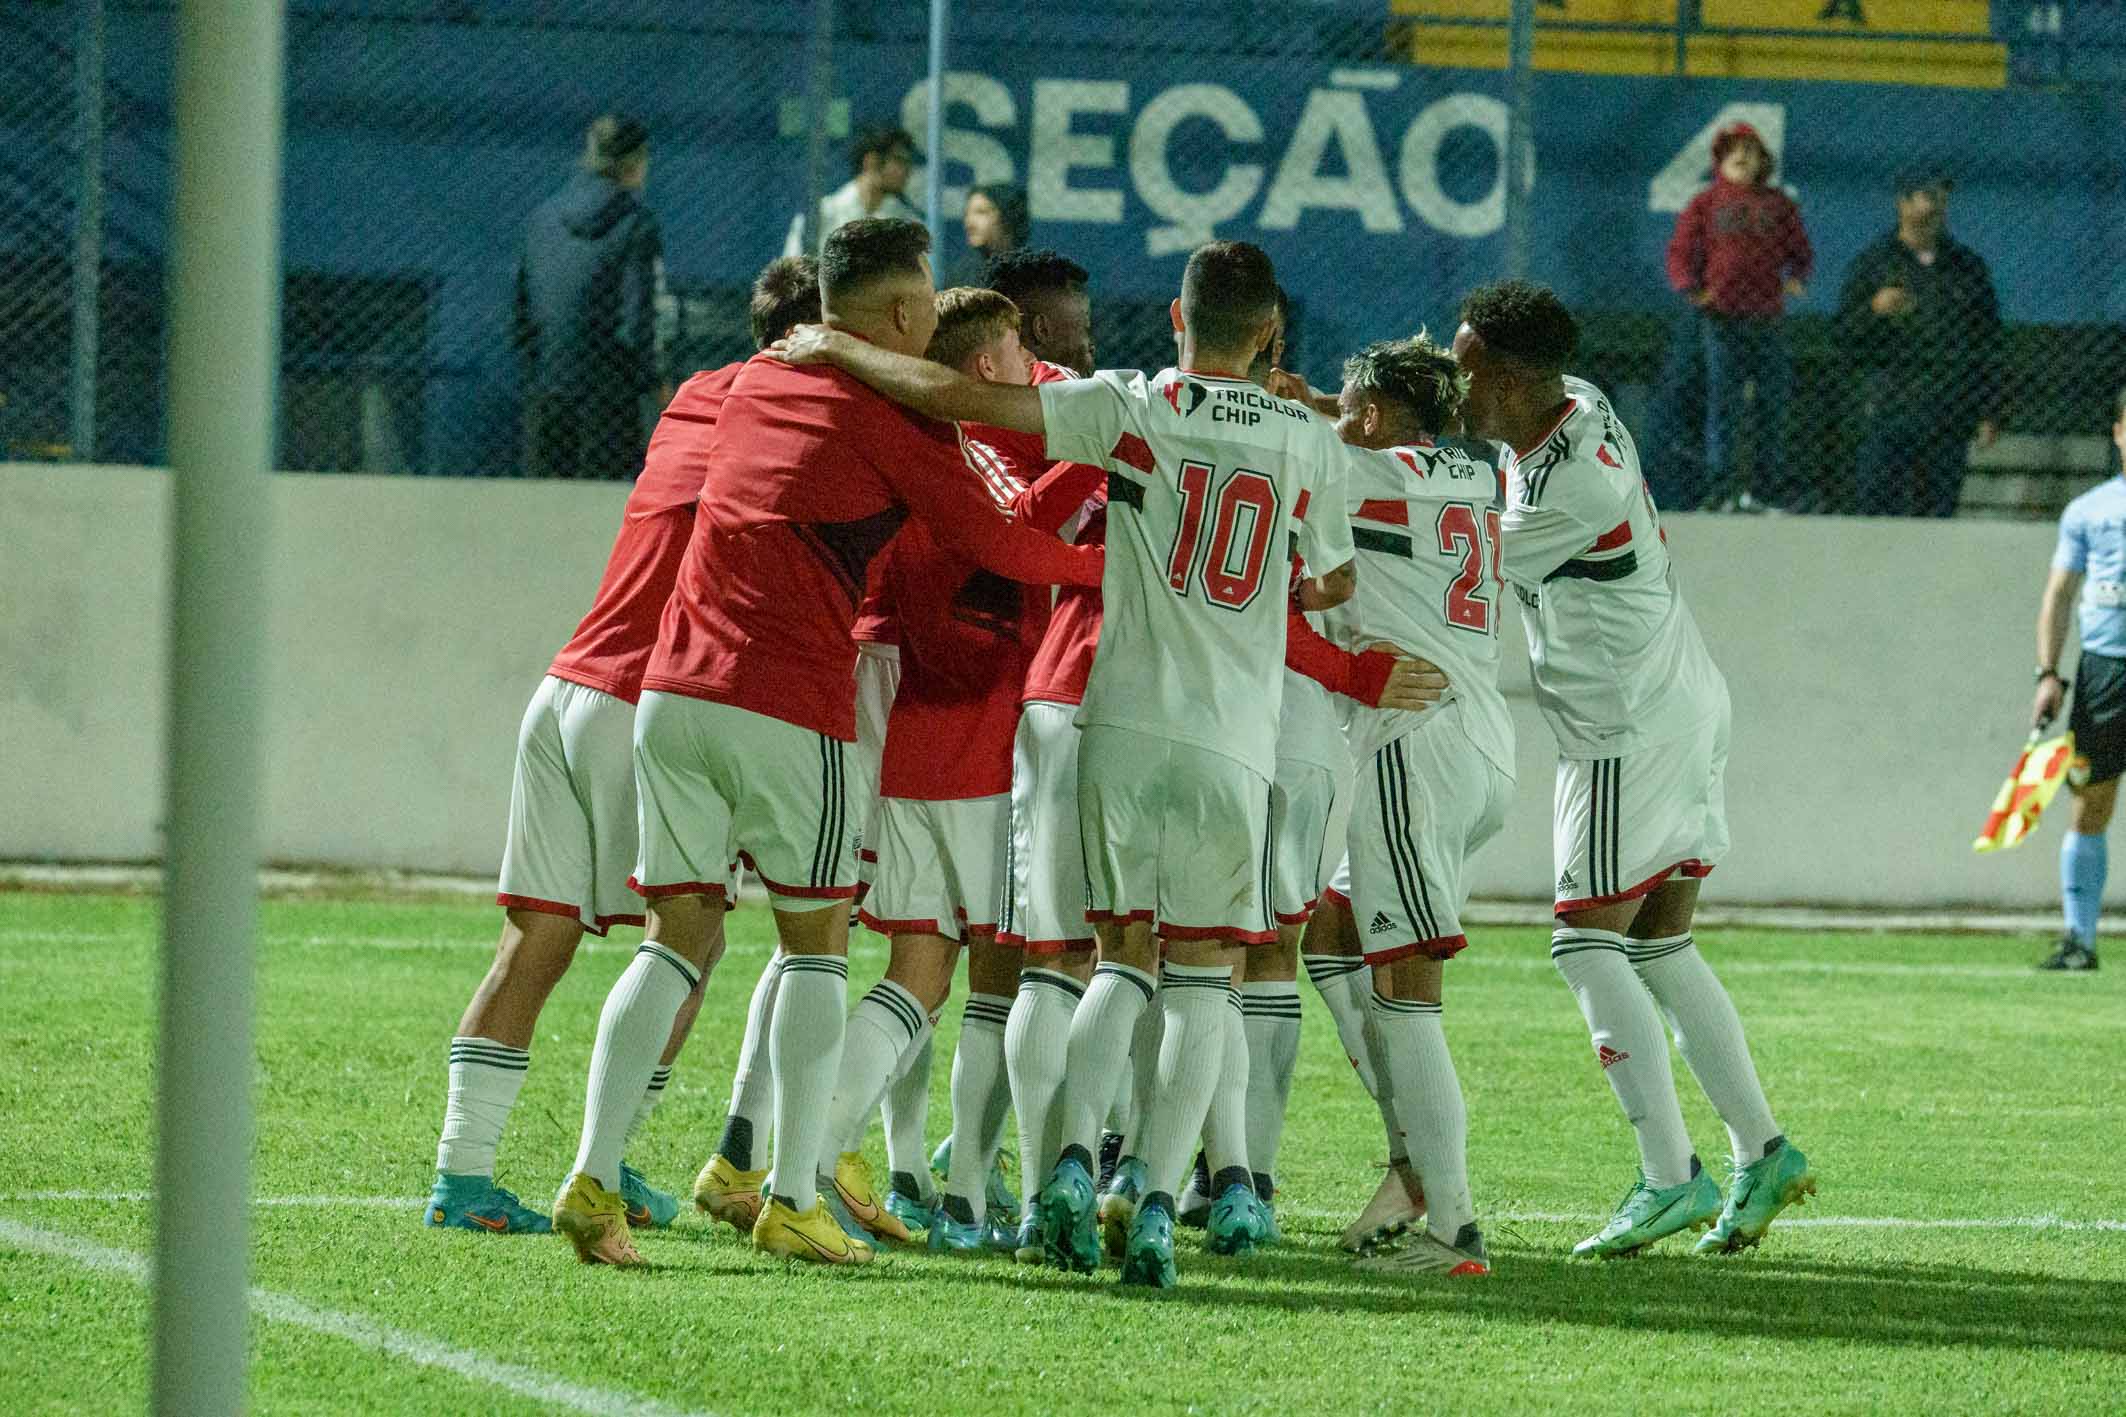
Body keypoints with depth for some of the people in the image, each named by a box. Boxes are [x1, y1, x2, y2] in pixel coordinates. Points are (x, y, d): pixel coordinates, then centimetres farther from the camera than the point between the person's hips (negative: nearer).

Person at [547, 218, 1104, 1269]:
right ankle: (792, 1199, 1)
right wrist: (1102, 567, 18)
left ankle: (593, 1175, -6)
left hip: (673, 690, 6)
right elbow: (993, 545, 2)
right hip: (788, 707, -6)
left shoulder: (755, 382, 17)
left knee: (677, 939, 8)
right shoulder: (889, 412, -3)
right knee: (816, 943, 6)